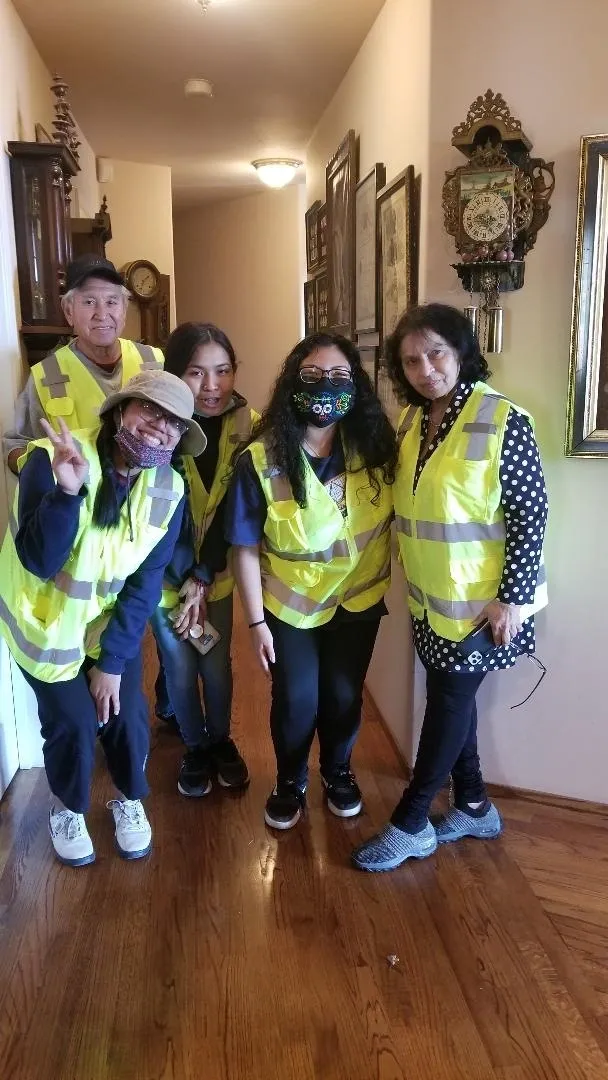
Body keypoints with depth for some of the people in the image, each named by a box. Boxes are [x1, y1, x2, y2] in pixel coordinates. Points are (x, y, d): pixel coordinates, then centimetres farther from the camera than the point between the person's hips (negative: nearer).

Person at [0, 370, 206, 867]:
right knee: (73, 722, -3)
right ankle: (67, 808, 29)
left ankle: (129, 800, 33)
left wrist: (112, 661, -11)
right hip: (46, 623, -3)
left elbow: (146, 583, -10)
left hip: (113, 623, 3)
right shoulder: (51, 459, -25)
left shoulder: (169, 489, -13)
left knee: (127, 716, 1)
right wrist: (67, 491, -44)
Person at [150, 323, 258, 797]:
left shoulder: (246, 424, -12)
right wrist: (185, 578, -19)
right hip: (165, 573, -1)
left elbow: (234, 511, -11)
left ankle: (222, 740, 37)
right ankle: (196, 747, 34)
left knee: (217, 665, 11)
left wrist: (204, 578, -14)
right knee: (180, 669, 9)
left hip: (216, 573, 1)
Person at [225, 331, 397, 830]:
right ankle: (291, 782, 38)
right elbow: (247, 548, -15)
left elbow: (398, 516, -1)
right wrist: (256, 621, -12)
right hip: (290, 605, -2)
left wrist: (390, 583, -4)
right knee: (296, 702, 10)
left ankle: (338, 771, 44)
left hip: (357, 600, 2)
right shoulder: (261, 460, -20)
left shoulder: (375, 448, -13)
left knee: (344, 696, 15)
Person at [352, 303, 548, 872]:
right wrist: (414, 581, 10)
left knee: (449, 702, 5)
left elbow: (531, 512, -16)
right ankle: (474, 805, 36)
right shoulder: (410, 421, 3)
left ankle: (410, 824, 20)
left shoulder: (504, 420, -17)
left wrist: (513, 597, -18)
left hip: (479, 600, -7)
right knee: (451, 696, 17)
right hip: (430, 597, 7)